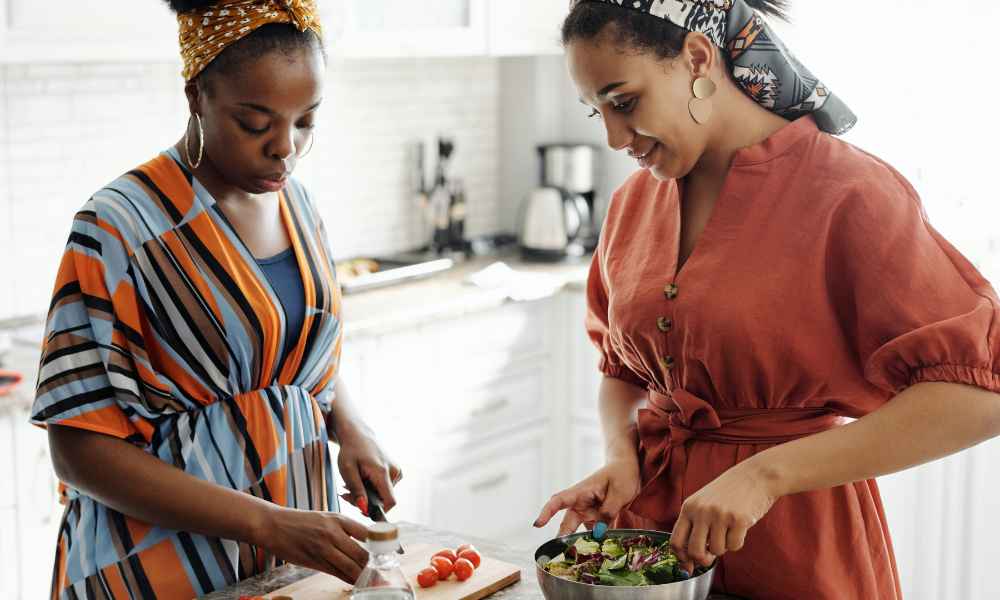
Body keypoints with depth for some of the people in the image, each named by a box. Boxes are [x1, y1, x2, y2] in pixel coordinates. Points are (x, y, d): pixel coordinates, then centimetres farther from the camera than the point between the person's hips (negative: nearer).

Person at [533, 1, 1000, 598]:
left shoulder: (849, 193, -18)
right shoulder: (635, 201, 1)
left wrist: (765, 472, -28)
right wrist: (621, 459, -7)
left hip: (798, 546, -5)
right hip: (652, 520, 5)